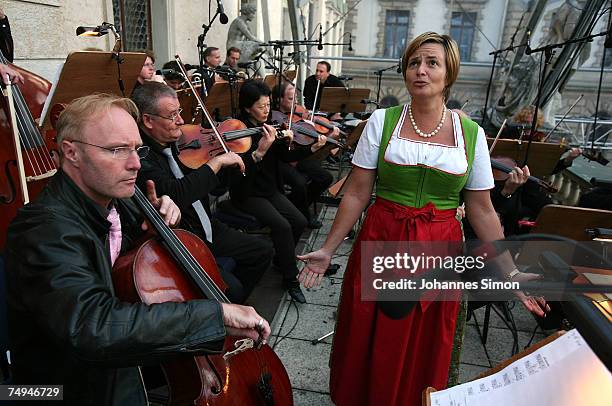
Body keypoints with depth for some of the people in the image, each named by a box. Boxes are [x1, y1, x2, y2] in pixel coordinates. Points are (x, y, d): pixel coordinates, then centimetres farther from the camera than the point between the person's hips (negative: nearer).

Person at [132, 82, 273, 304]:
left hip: (203, 229, 9)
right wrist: (216, 162, -26)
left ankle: (235, 306, 26)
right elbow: (176, 195, -37)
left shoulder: (175, 142, 4)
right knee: (231, 287, -22)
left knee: (262, 251, 10)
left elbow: (217, 185, 13)